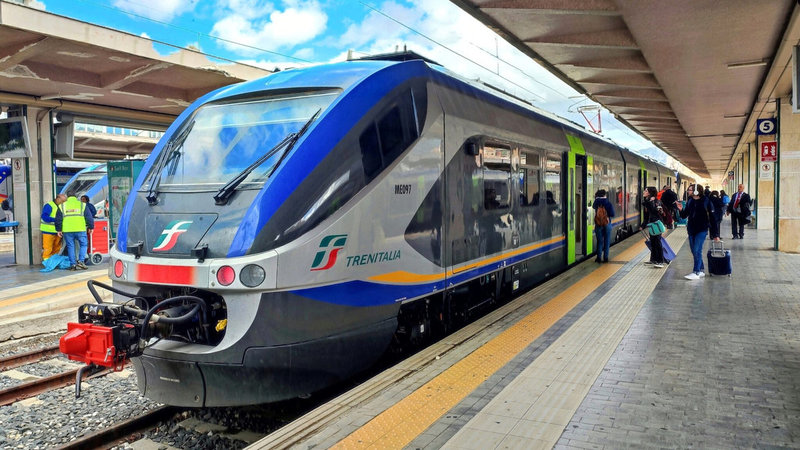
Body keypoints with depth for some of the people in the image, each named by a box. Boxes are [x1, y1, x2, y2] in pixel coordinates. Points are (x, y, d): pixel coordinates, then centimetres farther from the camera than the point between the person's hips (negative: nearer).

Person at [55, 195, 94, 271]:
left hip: (67, 230, 2)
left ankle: (73, 264, 6)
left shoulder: (61, 206, 14)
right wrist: (91, 227, 14)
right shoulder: (82, 205, 10)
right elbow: (89, 217, 7)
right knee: (83, 244, 9)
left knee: (70, 246, 8)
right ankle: (80, 261, -5)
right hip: (80, 229, -2)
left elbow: (58, 219, 12)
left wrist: (59, 230, 17)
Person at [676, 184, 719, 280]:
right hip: (691, 230, 6)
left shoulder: (706, 202, -9)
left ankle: (696, 273, -10)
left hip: (701, 230, -6)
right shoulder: (690, 201, 6)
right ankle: (701, 270, 21)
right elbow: (684, 215, 12)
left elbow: (712, 218, -7)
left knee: (697, 250, -12)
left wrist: (716, 234, -8)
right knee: (694, 251, 9)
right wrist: (681, 210, -11)